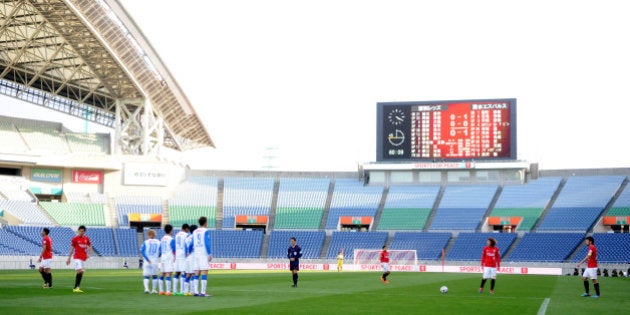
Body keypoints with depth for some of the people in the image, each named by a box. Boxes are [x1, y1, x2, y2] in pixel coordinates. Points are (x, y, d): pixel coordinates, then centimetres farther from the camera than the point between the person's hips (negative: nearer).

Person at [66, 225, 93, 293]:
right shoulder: (75, 239, -3)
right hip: (77, 257, -5)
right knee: (79, 271, -18)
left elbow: (90, 246, 17)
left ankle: (76, 288, 13)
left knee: (81, 272, 5)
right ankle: (76, 287, -14)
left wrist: (89, 254, -2)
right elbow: (72, 249, 0)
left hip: (84, 258, 5)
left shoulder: (86, 238, 8)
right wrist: (69, 259, 0)